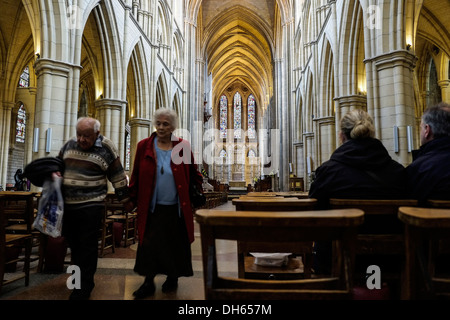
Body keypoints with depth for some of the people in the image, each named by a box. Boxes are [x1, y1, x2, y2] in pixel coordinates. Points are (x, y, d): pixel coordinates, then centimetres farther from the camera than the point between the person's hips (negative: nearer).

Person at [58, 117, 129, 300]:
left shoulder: (106, 148, -8)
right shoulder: (69, 145, 7)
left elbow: (117, 176, -4)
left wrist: (125, 198, -1)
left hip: (91, 206, -5)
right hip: (67, 204, 6)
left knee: (87, 246, 0)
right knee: (73, 243, 16)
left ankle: (84, 287, 14)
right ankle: (81, 277, 35)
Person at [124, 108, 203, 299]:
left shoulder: (183, 147, -1)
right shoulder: (144, 146, 0)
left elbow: (193, 174, 6)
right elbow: (136, 175, 4)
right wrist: (132, 199, 5)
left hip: (177, 208, 0)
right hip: (151, 208, 0)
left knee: (176, 246, 12)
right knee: (149, 245, 3)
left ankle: (172, 278, 34)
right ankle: (148, 283, 23)